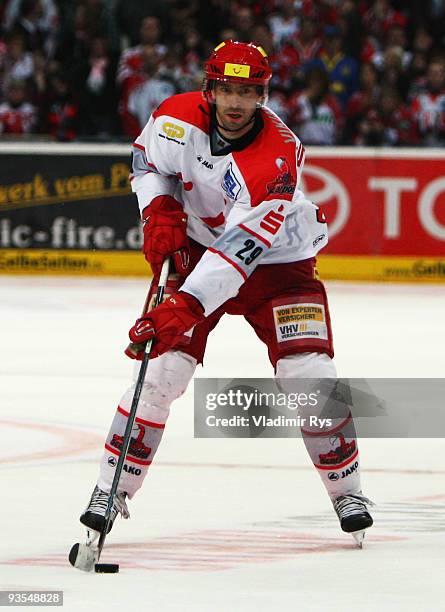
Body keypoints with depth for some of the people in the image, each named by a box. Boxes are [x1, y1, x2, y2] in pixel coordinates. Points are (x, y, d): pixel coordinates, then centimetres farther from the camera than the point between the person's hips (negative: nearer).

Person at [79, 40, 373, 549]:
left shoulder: (277, 158, -32)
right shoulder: (178, 118, -17)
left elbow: (239, 248, -39)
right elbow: (147, 158, 7)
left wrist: (187, 305, -48)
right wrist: (159, 209, -12)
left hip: (277, 262, -3)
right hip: (198, 250, 3)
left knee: (308, 372, -15)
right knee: (162, 368, -11)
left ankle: (346, 489, 6)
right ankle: (112, 488, -1)